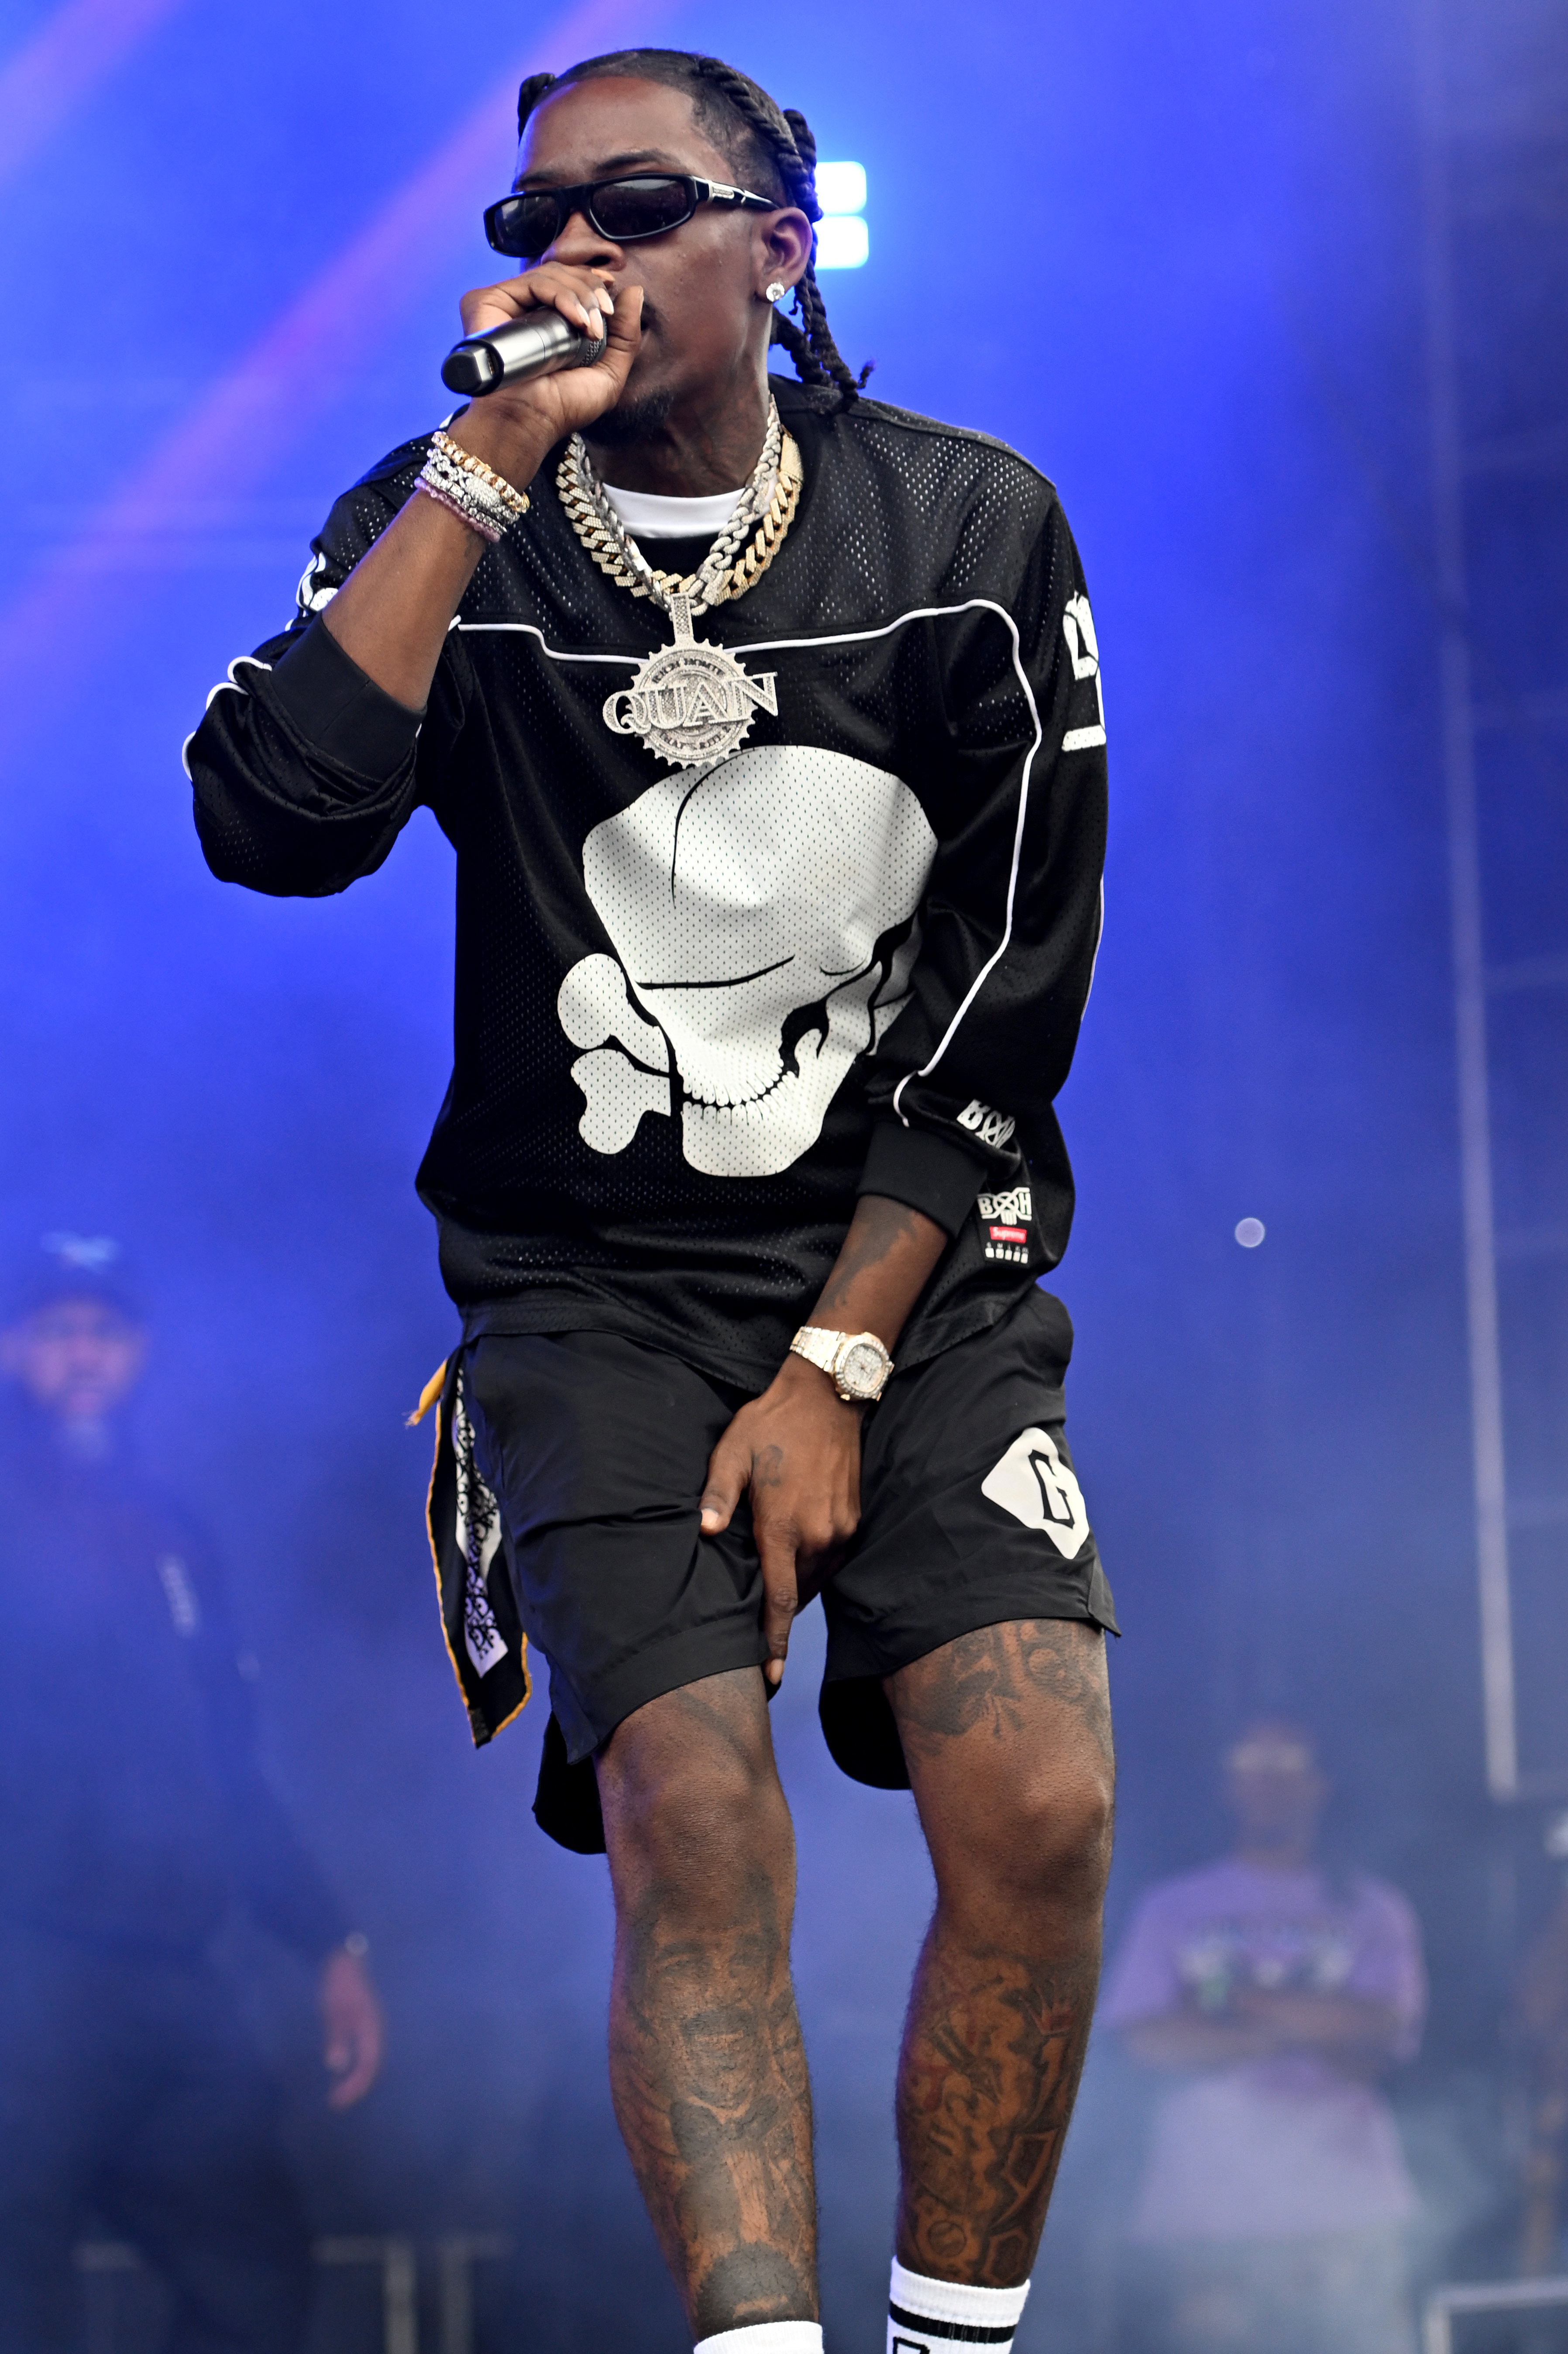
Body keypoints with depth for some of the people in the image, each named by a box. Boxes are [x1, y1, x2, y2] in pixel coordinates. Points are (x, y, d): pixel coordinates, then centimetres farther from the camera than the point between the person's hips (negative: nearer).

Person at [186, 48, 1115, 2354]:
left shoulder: (968, 531, -1)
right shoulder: (458, 531, 0)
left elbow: (1007, 992, -1)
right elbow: (273, 822, -20)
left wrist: (836, 1367, -7)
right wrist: (497, 458, -21)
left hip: (911, 1260, 0)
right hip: (595, 1278, 0)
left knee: (1038, 1806, -16)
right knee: (697, 1824, -18)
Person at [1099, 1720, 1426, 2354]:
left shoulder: (1372, 1913, 14)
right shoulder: (1172, 1910, 15)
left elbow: (1377, 2037, -1)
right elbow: (1147, 2037, 1)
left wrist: (1240, 2001, -7)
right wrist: (1297, 2026, -7)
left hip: (1347, 2209, 0)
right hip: (1210, 2213, 0)